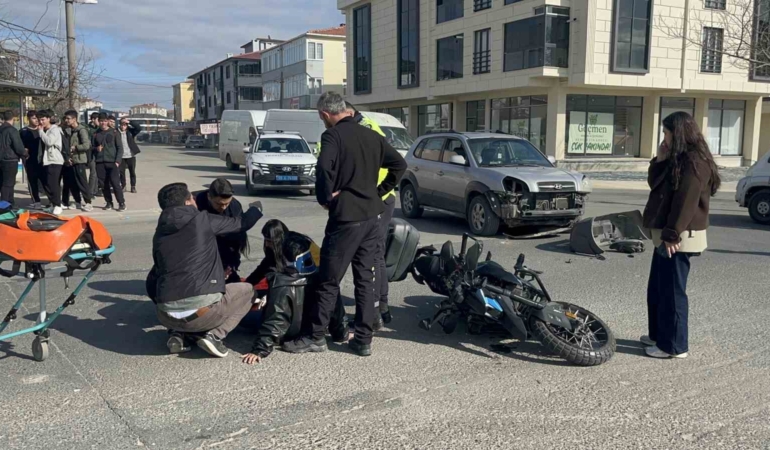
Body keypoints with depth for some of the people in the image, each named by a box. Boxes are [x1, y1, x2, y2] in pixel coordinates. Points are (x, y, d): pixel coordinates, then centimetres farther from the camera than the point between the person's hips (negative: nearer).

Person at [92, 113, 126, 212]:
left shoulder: (113, 132, 2)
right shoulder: (96, 134, 10)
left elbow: (120, 147, 0)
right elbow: (93, 146, 19)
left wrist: (118, 160, -10)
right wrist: (96, 148, -6)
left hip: (112, 162, -3)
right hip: (100, 163, 4)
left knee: (115, 183, -10)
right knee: (104, 184, 5)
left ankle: (122, 203, -3)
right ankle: (109, 203, 15)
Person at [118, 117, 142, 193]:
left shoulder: (130, 131, 0)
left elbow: (139, 128, -13)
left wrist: (129, 122, -17)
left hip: (131, 156, 0)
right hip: (121, 156, 0)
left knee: (132, 172, 7)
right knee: (121, 172, 5)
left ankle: (133, 187, 17)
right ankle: (123, 186, 19)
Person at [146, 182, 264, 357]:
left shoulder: (159, 234, 16)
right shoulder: (202, 220, 3)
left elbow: (152, 280, 19)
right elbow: (242, 223, 18)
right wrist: (255, 209, 40)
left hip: (167, 316, 6)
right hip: (202, 309, -5)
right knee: (247, 290, 21)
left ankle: (179, 334, 12)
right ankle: (214, 335, 2)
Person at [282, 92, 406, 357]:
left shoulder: (333, 135, -9)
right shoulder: (371, 135, 12)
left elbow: (324, 168, -27)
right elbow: (400, 164, 15)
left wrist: (325, 198, -12)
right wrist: (380, 191, 13)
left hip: (346, 217, -7)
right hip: (371, 216, 7)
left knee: (329, 280, 2)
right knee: (366, 279, 9)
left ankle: (316, 337, 10)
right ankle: (363, 340, 12)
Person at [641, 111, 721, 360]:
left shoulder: (694, 162, -17)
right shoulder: (678, 159, 14)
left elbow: (686, 203, -22)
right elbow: (655, 184, 16)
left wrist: (672, 235, -23)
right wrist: (660, 160, 2)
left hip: (679, 237, -10)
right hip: (667, 234, 10)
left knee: (672, 291, -3)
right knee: (657, 289, 17)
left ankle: (674, 345, 5)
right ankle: (659, 335, 29)